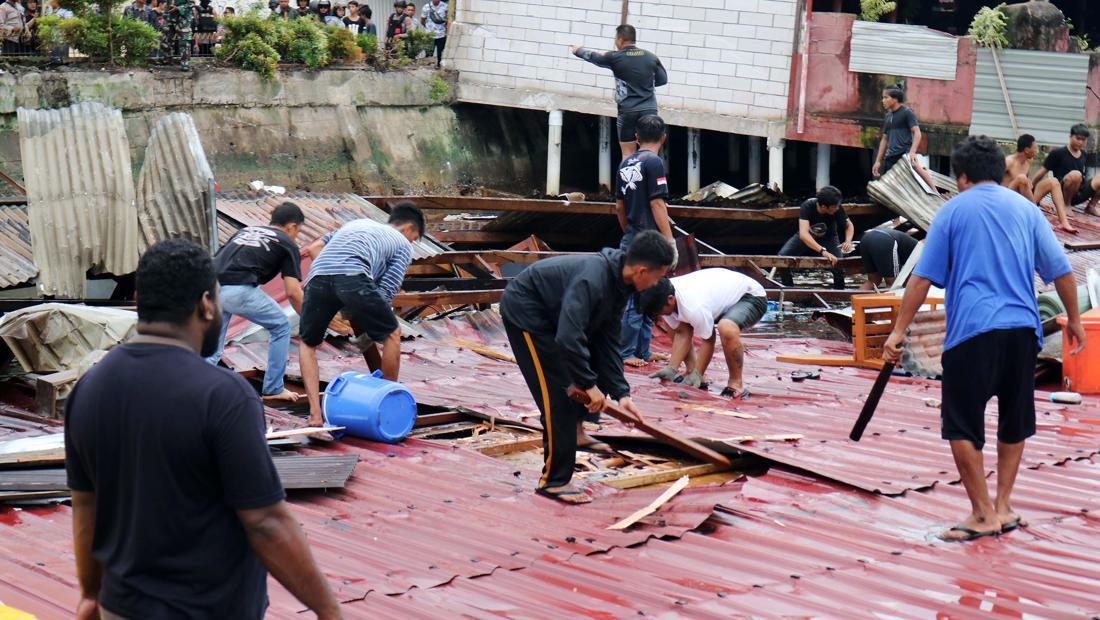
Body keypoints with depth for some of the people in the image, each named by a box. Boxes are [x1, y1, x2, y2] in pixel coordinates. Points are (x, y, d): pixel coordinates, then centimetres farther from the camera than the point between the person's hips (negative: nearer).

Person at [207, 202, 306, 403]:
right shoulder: (287, 244, 14)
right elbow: (292, 292, 5)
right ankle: (273, 389, 20)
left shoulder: (245, 231, 31)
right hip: (238, 290, -5)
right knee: (280, 328, 17)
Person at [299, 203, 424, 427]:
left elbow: (314, 248, 32)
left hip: (317, 276, 4)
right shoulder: (403, 245, 26)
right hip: (353, 277, -4)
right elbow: (385, 293, 14)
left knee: (308, 345, 25)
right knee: (391, 333, 20)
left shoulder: (358, 223, 41)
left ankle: (315, 415, 11)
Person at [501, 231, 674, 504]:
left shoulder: (619, 284, -3)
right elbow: (568, 339, -39)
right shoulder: (592, 280, -34)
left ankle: (575, 432, 29)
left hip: (549, 312, 10)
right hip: (523, 310, -10)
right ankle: (553, 481, -7)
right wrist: (590, 385, -29)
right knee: (557, 393, -13)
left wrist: (620, 392, -3)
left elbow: (608, 342, 3)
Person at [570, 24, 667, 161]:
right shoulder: (651, 57, 4)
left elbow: (592, 56, 14)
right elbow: (663, 79, 15)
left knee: (628, 153, 3)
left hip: (627, 111, -2)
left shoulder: (615, 58, -3)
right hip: (649, 110, 2)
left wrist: (577, 50, 33)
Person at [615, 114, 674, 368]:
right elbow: (657, 205, -16)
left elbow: (619, 206, 17)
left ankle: (642, 352, 19)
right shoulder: (653, 163, -12)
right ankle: (626, 353, -2)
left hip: (630, 240, 8)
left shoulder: (626, 164, 12)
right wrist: (671, 241, -13)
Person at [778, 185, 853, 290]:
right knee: (782, 257, -22)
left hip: (828, 239, 0)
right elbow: (803, 234, -44)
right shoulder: (807, 206, -33)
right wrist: (823, 252, -56)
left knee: (838, 264, -27)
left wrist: (848, 241, -31)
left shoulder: (837, 209, -27)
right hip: (807, 238, 0)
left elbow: (849, 226, -8)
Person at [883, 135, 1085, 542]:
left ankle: (983, 515, -2)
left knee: (961, 425, 0)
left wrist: (899, 330, 1)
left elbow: (922, 278, 0)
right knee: (1014, 421, 17)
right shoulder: (1025, 208, 12)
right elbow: (1060, 269, 10)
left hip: (972, 330, -4)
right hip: (1023, 329, 4)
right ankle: (1003, 506, 19)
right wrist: (1074, 320, 22)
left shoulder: (954, 210, 4)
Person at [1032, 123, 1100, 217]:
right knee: (1075, 174, -36)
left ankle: (1091, 206, 5)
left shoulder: (1083, 155, 13)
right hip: (1062, 194, -6)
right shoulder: (1058, 153, -5)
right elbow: (1041, 173, -1)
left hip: (1078, 194, 6)